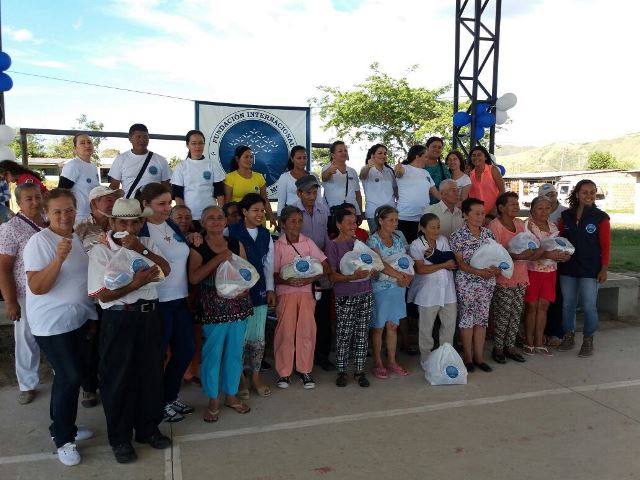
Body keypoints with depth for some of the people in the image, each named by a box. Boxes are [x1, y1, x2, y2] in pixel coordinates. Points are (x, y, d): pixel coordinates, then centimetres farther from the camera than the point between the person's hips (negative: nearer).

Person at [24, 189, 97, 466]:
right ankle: (63, 439, 11)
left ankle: (63, 427, 33)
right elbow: (37, 287, -23)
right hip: (52, 324, -7)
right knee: (70, 377, -6)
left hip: (77, 319, 7)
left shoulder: (78, 238, 6)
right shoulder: (39, 242, -17)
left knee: (67, 376, 16)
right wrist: (59, 258, -34)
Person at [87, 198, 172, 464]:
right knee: (118, 380, 6)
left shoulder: (146, 243, 8)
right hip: (119, 320, -4)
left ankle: (148, 428, 32)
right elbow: (102, 294, -12)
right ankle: (120, 438, 23)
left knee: (151, 374, 14)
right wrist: (135, 284, -25)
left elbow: (166, 270, -7)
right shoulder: (100, 251, -6)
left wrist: (141, 250, -20)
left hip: (150, 316, 5)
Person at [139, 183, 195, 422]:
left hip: (180, 299, 8)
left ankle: (170, 397, 33)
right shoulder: (140, 231, -14)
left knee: (186, 349, 15)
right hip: (157, 303, -8)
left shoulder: (173, 226, 9)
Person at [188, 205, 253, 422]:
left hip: (238, 305, 4)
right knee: (212, 353, 0)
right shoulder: (198, 248, -1)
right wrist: (218, 259, -20)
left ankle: (231, 395, 28)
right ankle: (213, 401, 17)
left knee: (235, 352, 11)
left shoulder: (236, 244, 8)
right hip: (212, 308, -3)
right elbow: (194, 278, -14)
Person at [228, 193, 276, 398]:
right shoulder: (231, 232, -9)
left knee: (258, 338, 10)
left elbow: (268, 264, 13)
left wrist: (270, 289, 10)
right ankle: (240, 379, 20)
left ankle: (256, 376, 26)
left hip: (259, 291, 5)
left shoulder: (265, 235, 10)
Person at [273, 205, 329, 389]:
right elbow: (273, 274, -4)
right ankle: (284, 372, 12)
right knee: (286, 331, -3)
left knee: (307, 329, -3)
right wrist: (287, 281, -22)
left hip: (306, 291, 2)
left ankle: (304, 370, 12)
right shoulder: (278, 245, -3)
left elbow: (325, 267, 3)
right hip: (285, 291, -2)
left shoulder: (308, 242, 3)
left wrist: (310, 279, -11)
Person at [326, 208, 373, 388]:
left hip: (365, 294, 5)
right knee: (344, 335, 0)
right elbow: (332, 275, -10)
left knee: (362, 333, 8)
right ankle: (341, 371, 15)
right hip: (345, 297, -5)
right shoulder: (333, 245, -5)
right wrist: (352, 276, -23)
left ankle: (360, 370, 19)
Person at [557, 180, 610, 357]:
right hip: (567, 268, 3)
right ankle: (568, 336, 25)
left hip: (590, 269, -3)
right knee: (567, 304, 11)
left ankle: (588, 341, 14)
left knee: (588, 306, -1)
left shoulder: (600, 217, -4)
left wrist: (604, 268, -9)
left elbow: (606, 245, -4)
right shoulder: (566, 215, 5)